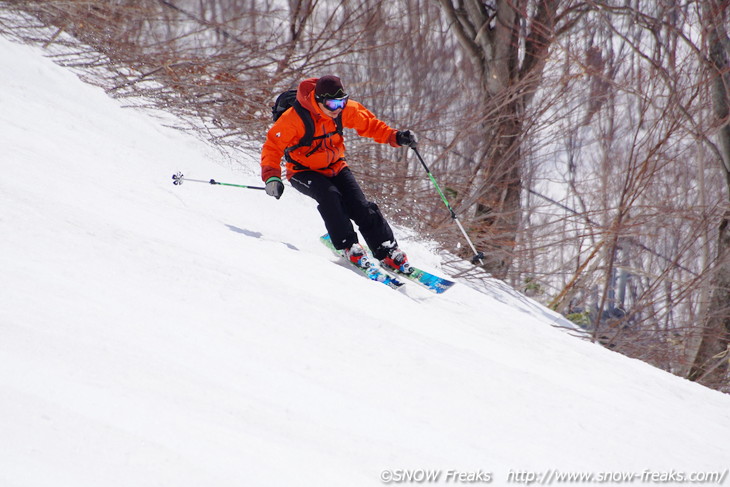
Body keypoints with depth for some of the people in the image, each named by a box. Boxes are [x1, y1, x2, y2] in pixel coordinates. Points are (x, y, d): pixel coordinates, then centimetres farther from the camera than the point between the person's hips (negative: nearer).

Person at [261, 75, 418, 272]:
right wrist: (271, 177, -35)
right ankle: (348, 247, -23)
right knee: (329, 195, -33)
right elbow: (273, 147, -20)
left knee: (362, 208, -13)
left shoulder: (346, 110, -13)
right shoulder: (294, 118, -26)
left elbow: (369, 125, 2)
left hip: (336, 167, 4)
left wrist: (396, 137, -14)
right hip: (305, 172, -4)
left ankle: (388, 252, -3)